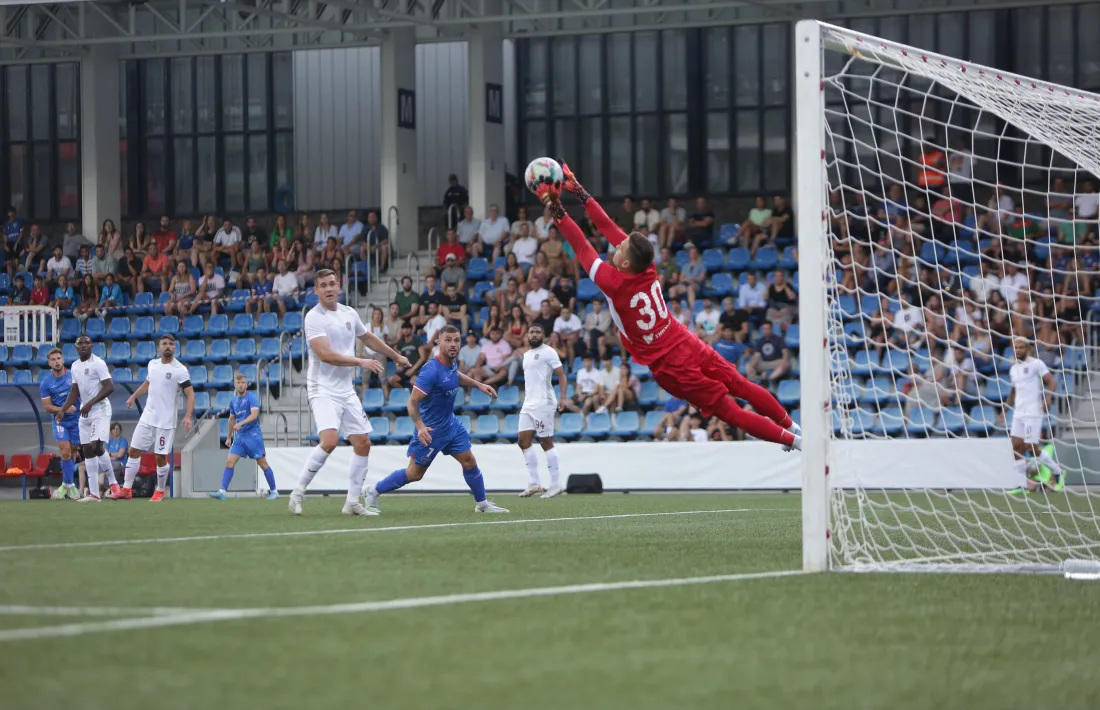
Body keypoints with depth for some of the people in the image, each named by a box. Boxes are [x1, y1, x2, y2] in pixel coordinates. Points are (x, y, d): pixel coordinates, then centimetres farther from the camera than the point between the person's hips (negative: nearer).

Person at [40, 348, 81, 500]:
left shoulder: (73, 376, -6)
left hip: (76, 419, 1)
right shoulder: (46, 383, -5)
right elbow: (47, 407, -4)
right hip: (60, 421, -1)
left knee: (72, 452, 6)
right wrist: (64, 410, -19)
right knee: (65, 451, -13)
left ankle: (66, 484, 21)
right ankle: (70, 484, -2)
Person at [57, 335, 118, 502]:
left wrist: (90, 403, -23)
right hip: (85, 413, 8)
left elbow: (109, 387, -18)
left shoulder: (98, 363, -12)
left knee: (97, 447, -19)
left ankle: (113, 482, 1)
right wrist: (63, 411, 10)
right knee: (87, 451, 3)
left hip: (100, 411, -8)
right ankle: (94, 493, 4)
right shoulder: (75, 366, 12)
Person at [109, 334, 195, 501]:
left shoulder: (180, 370, -11)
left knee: (161, 457, -2)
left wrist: (188, 415, -26)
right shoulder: (152, 364, 7)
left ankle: (160, 492, 16)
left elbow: (190, 394, -14)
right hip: (147, 417, 6)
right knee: (134, 451, 3)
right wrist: (134, 396, 24)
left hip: (165, 421, -6)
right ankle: (126, 489, 8)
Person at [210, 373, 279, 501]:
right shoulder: (234, 401, 12)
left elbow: (254, 414, -21)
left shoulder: (251, 397, -8)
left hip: (253, 434, -6)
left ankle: (274, 491, 9)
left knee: (262, 463, -1)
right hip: (239, 436, 6)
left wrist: (241, 423, -33)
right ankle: (222, 492, -11)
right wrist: (229, 437, 26)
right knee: (229, 462, -6)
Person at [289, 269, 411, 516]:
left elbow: (369, 338, 28)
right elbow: (325, 354, -23)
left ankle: (352, 502, 13)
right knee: (330, 440, -24)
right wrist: (361, 362, -25)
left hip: (347, 391, 7)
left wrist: (396, 356, 36)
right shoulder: (314, 317, -12)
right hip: (323, 390, -7)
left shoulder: (349, 313, 10)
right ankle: (298, 492, -11)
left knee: (363, 443, 4)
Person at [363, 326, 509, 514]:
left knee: (469, 461, 6)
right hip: (431, 430, -8)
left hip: (450, 424, 8)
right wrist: (420, 426, -41)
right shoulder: (432, 370, -29)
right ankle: (373, 491, 19)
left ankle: (482, 504, 20)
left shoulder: (452, 362, -2)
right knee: (415, 473, 3)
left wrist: (478, 384, 17)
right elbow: (413, 401, -28)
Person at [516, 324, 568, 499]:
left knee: (546, 443, -7)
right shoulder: (526, 355, 20)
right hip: (528, 405, 8)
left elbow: (561, 375, -9)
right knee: (523, 441, 2)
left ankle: (556, 484, -2)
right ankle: (534, 483, 5)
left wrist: (563, 397, -20)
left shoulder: (548, 352, -5)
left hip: (543, 404, -8)